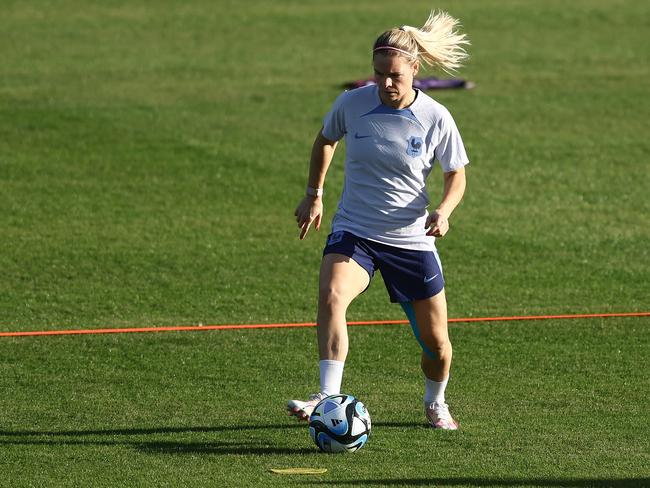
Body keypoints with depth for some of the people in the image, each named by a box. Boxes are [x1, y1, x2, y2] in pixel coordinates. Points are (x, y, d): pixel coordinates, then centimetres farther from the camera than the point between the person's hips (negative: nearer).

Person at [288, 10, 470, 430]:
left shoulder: (436, 119, -10)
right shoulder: (353, 104, -8)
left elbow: (456, 175, 4)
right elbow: (325, 140, 14)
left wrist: (443, 211, -16)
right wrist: (314, 195, 12)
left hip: (411, 238, 1)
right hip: (354, 232, -1)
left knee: (436, 340, 6)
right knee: (331, 294, -32)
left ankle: (436, 403, 38)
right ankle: (328, 399, -36)